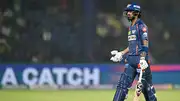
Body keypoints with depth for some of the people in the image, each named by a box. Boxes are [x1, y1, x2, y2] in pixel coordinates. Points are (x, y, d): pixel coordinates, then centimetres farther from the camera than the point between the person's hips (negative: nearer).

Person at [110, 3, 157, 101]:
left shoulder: (141, 26, -7)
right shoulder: (131, 27, 19)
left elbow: (145, 44, -16)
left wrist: (143, 59, -26)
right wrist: (121, 54, 21)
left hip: (140, 59, -8)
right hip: (130, 60, 8)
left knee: (146, 86, -2)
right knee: (123, 83, -1)